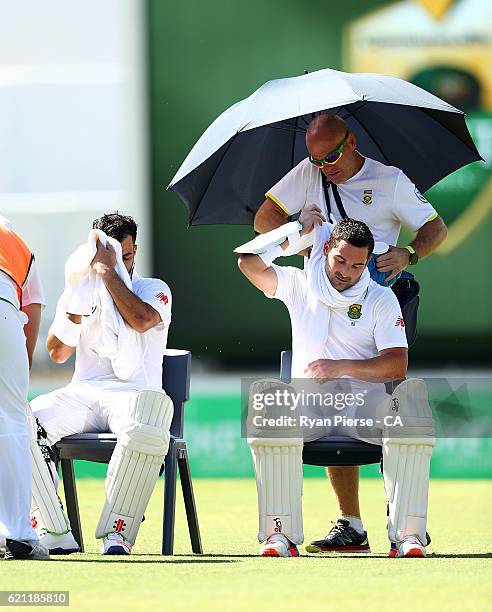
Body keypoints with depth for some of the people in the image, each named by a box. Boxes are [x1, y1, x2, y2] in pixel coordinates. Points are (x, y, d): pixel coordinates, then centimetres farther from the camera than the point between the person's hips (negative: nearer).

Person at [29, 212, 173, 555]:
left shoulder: (154, 289, 12)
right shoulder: (86, 292, 20)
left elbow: (142, 320, -14)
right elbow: (58, 353, 10)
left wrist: (108, 271, -8)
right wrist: (75, 299, -1)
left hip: (135, 393, -3)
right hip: (83, 394, 3)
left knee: (145, 433, -41)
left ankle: (118, 531, -32)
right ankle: (54, 532, -24)